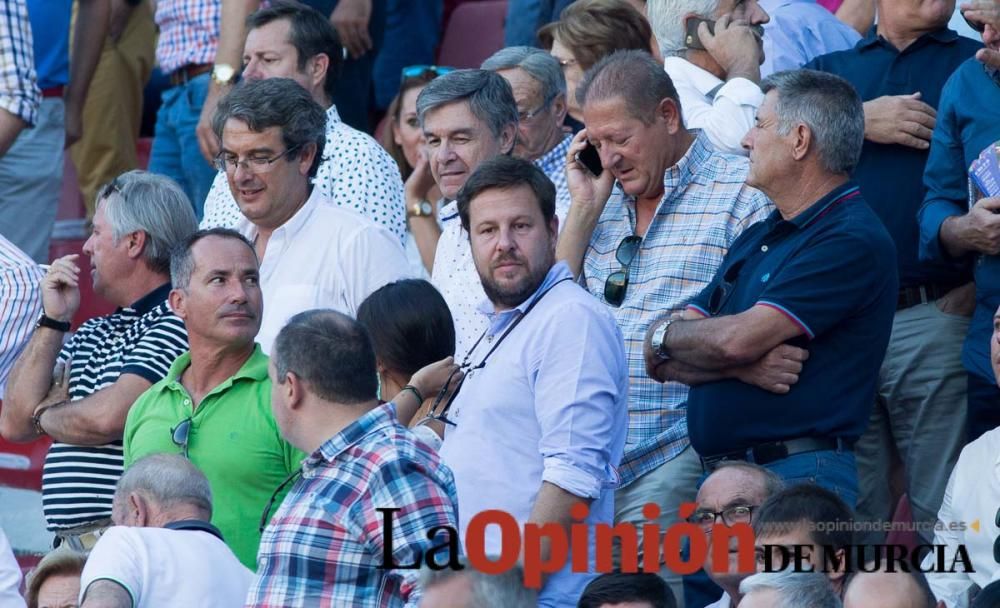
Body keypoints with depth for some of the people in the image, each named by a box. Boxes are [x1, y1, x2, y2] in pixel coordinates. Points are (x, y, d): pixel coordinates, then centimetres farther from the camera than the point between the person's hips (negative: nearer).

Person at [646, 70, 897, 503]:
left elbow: (736, 341, -17)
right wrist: (744, 364, -8)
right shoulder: (757, 239, 21)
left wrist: (664, 333, 4)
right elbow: (664, 362, 13)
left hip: (798, 480, -8)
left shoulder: (851, 240, -9)